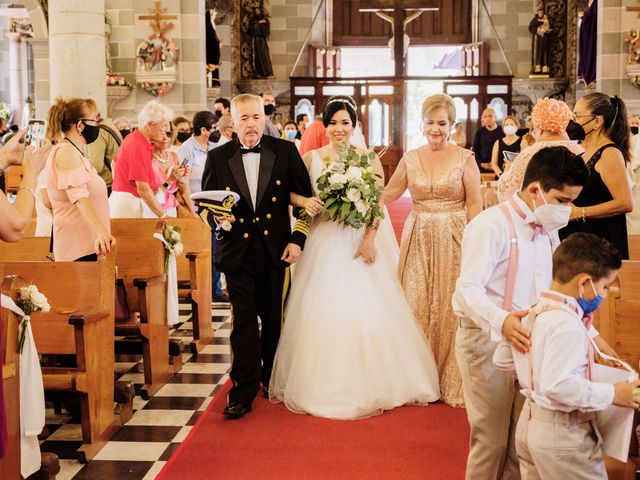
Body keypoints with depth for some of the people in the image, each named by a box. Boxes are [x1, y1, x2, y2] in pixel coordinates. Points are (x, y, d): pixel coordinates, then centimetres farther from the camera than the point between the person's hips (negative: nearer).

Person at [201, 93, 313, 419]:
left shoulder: (286, 151, -1)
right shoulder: (217, 157, 0)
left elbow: (304, 197, 3)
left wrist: (297, 239, -3)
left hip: (275, 251, 1)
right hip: (237, 253, -1)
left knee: (274, 321, 14)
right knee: (244, 322, -5)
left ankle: (272, 380, 33)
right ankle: (243, 392, 4)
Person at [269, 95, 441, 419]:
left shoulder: (368, 159, 1)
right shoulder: (311, 158, 5)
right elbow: (291, 192, 7)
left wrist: (369, 240, -14)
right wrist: (304, 201, -15)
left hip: (361, 242, -1)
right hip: (324, 243, 1)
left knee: (366, 312, -1)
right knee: (323, 312, 1)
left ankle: (369, 385, 14)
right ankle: (324, 384, 16)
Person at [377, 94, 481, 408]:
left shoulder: (465, 158, -2)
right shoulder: (410, 159, 7)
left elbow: (474, 205, -5)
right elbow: (386, 196, 9)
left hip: (454, 240, -3)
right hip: (418, 240, 3)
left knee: (451, 308, 0)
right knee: (417, 306, 4)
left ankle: (451, 381, 14)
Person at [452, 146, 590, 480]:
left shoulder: (548, 230, 11)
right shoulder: (492, 225, -17)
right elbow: (468, 289, -24)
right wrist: (501, 321, -41)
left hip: (527, 340, 7)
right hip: (486, 342, -7)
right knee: (492, 440, 2)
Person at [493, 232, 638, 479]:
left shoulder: (533, 313, 5)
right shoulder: (567, 324, -24)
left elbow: (502, 360, 13)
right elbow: (558, 385, -31)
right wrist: (612, 394, -22)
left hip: (530, 422, 9)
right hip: (562, 432, -9)